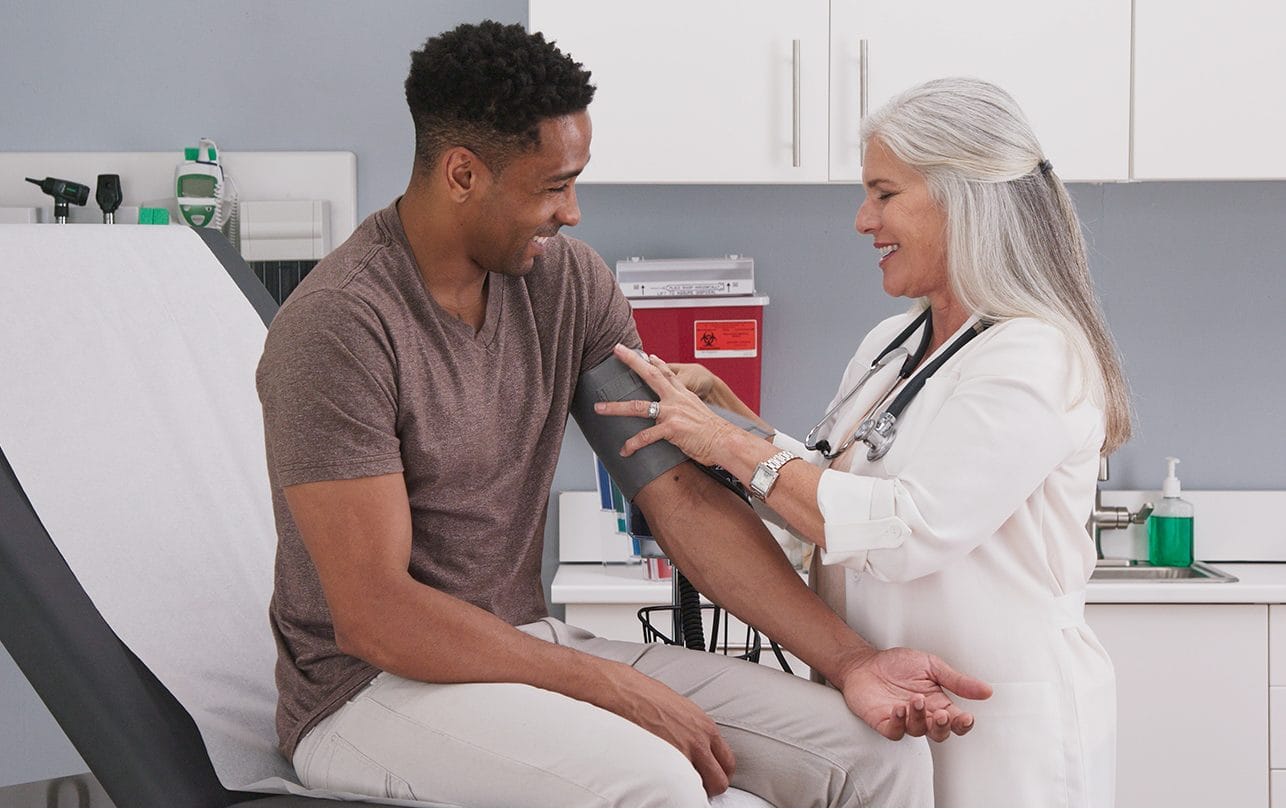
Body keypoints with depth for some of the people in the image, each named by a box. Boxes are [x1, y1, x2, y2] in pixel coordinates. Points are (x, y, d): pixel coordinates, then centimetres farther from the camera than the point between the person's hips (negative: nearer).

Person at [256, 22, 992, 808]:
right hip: (373, 685, -6)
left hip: (529, 645, 6)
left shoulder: (568, 281, 2)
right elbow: (372, 615, -21)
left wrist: (850, 658, -9)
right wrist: (614, 688, -22)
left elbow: (681, 493, 0)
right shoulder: (340, 325, -19)